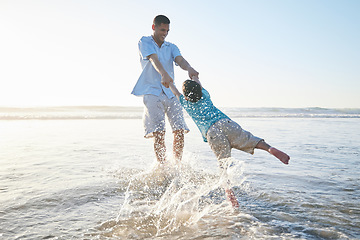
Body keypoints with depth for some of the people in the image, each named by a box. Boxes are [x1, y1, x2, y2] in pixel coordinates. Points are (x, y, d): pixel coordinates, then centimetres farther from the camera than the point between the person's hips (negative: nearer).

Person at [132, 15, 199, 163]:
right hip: (152, 92, -4)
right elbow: (153, 59, -14)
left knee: (179, 131, -6)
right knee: (158, 132, -14)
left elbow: (180, 59, -3)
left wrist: (189, 68, -27)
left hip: (171, 92, 4)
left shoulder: (171, 47, 19)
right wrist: (164, 74, -35)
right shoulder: (144, 42, 7)